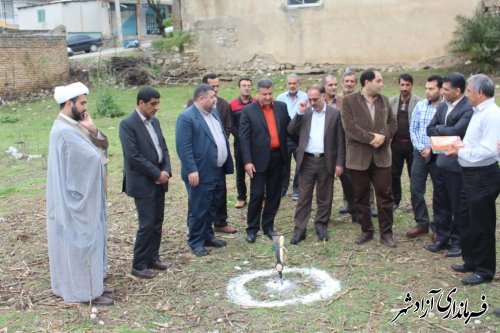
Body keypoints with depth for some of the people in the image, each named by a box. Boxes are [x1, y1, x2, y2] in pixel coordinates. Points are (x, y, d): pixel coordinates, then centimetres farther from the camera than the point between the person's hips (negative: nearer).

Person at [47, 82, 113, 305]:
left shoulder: (73, 126, 10)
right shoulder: (64, 131, -22)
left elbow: (103, 146, 8)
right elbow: (92, 157, -23)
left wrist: (92, 129, -7)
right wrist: (89, 131, -5)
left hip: (85, 197, 10)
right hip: (77, 198, -10)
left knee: (88, 239, 17)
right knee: (82, 240, -2)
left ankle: (90, 284, 29)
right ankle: (86, 291, 9)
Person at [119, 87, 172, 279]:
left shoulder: (154, 121, 11)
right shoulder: (127, 124, -13)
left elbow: (163, 148, 12)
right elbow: (133, 156, -19)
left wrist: (166, 171, -4)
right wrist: (157, 173, -15)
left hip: (159, 181, 8)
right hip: (143, 183, -7)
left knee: (157, 223, 12)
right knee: (147, 224, -5)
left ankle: (152, 258, 25)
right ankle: (138, 265, 8)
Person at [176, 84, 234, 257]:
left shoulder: (214, 112, 11)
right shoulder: (187, 117, -15)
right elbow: (183, 146, -18)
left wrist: (227, 163, 14)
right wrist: (191, 170, -22)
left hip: (218, 171, 8)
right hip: (200, 173, -8)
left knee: (214, 206, 18)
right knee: (199, 209, 2)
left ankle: (207, 235, 34)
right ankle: (196, 242, 16)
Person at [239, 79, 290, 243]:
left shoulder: (282, 107, 6)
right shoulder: (248, 111, -4)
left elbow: (289, 128, 12)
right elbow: (244, 138, -8)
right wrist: (247, 161, -13)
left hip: (277, 157, 4)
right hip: (259, 158, -4)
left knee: (274, 194, 11)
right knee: (257, 194, -1)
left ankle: (268, 226, 24)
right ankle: (252, 228, 13)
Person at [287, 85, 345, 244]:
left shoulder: (335, 113, -1)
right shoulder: (304, 113, 6)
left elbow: (340, 140, -1)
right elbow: (291, 131, -1)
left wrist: (339, 163, -5)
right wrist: (300, 113, -11)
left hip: (326, 161, -1)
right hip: (306, 161, 1)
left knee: (324, 198, 9)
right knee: (303, 197, 4)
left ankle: (321, 227, 23)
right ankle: (299, 230, 9)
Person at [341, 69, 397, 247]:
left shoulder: (384, 100, 9)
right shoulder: (348, 101, -4)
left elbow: (392, 122, 8)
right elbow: (350, 127, -13)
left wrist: (382, 136, -12)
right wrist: (372, 138, -17)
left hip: (382, 156, 3)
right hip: (358, 157, -2)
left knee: (385, 195, 2)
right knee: (361, 197, 7)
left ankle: (386, 232, 12)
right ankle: (366, 231, 21)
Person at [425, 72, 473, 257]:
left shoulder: (468, 109, -18)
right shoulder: (442, 107, 8)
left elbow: (455, 131, -27)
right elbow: (429, 129, 8)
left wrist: (439, 128, -9)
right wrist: (446, 135, -8)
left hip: (457, 163, -7)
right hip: (441, 161, 7)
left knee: (458, 206, 6)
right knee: (441, 203, 16)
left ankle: (457, 242, 20)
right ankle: (442, 237, 29)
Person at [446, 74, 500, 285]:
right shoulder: (478, 112, 12)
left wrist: (461, 152, -15)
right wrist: (461, 145, 2)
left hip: (483, 176, -10)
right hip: (470, 173, 10)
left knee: (481, 225, 3)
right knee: (466, 220, 19)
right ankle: (471, 261, 35)